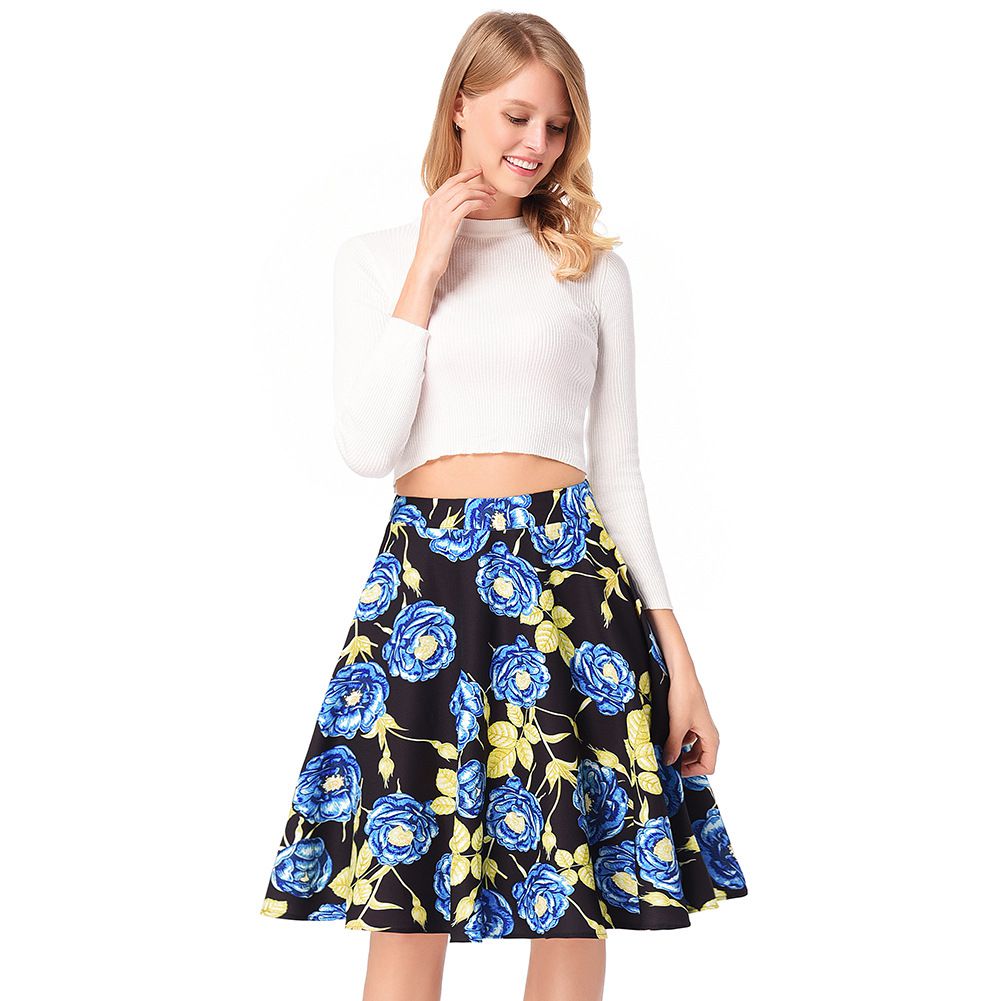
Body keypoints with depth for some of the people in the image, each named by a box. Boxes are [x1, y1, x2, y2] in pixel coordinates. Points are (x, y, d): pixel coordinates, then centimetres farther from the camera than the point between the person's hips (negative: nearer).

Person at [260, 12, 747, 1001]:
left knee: (575, 900, 4)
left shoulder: (592, 268, 10)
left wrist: (677, 655, 5)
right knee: (407, 899, 2)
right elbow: (368, 447, -3)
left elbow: (618, 470, 10)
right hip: (426, 578, 0)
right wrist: (426, 273, -4)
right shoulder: (375, 258, 9)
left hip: (569, 580, 1)